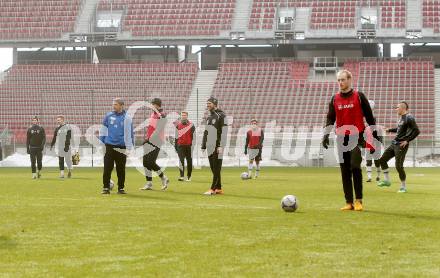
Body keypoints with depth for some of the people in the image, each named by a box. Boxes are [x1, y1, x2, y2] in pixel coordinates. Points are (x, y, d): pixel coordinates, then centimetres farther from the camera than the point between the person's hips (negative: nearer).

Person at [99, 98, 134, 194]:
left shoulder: (127, 118, -1)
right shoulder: (109, 116, 6)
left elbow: (129, 132, 1)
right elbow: (103, 130, 12)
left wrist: (129, 147, -3)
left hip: (121, 147, -1)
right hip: (109, 146, 1)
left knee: (121, 169, 6)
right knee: (107, 168, -1)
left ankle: (121, 188, 14)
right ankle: (106, 187, 4)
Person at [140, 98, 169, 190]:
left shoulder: (162, 116, -13)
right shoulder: (153, 114, 15)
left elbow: (158, 131, -19)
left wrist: (150, 139, -17)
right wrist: (147, 138, 15)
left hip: (156, 142, -9)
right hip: (149, 141, 9)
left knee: (151, 162, -12)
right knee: (145, 161, 6)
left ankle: (164, 179, 4)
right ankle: (149, 184, 11)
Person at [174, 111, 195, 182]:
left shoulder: (191, 125, 1)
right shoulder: (178, 124, 10)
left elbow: (194, 136, -1)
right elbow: (176, 135, 16)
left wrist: (193, 145, -7)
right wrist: (175, 145, 15)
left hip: (188, 145, -1)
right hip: (180, 145, 2)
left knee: (189, 161, 5)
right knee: (181, 161, -6)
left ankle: (189, 176, 15)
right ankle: (182, 176, -10)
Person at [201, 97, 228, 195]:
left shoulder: (221, 116, -6)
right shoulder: (209, 117, 20)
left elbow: (224, 132, -13)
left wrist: (221, 146, -20)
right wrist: (203, 146, 19)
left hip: (217, 146, -8)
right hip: (210, 147, 8)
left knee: (216, 169, -8)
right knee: (213, 169, 8)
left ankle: (213, 189, -12)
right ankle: (219, 189, 13)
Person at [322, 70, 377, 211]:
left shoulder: (359, 96, 2)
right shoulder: (335, 99, 11)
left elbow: (369, 116, 5)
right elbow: (330, 119, 10)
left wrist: (375, 134, 5)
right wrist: (326, 135, -4)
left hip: (357, 136, -4)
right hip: (341, 138, 4)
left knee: (355, 166, -17)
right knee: (345, 170, 3)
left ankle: (358, 201, -10)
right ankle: (349, 202, 9)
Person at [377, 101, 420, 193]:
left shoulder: (409, 118, -13)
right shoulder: (401, 117, 13)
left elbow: (416, 131, -19)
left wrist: (407, 140, -19)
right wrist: (390, 130, 29)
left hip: (401, 145, -10)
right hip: (394, 144, 10)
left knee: (399, 166, -8)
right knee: (382, 159, 8)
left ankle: (403, 187, 6)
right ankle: (386, 180, 16)